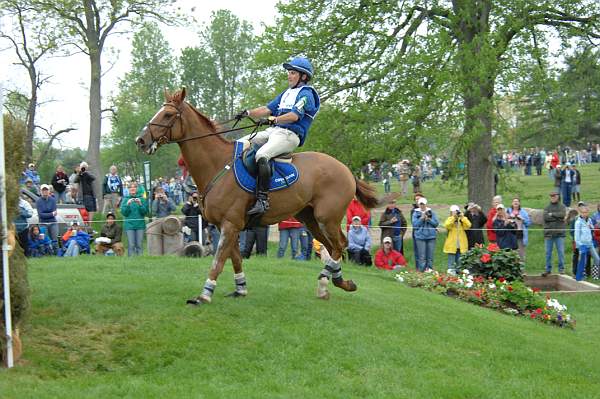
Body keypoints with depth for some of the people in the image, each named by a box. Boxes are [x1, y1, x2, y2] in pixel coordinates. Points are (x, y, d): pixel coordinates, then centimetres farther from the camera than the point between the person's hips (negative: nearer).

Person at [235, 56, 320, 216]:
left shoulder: (306, 93, -3)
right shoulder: (287, 93, 27)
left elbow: (294, 116, -18)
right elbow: (268, 108, 22)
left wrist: (273, 120, -29)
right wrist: (248, 113, 7)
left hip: (289, 135, -10)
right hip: (273, 131, 10)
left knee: (261, 156, -34)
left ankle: (262, 200, -39)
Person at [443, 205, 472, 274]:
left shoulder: (462, 220, 8)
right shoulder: (449, 219, 2)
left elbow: (468, 225, -10)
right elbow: (447, 225, -20)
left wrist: (462, 217, -15)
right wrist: (453, 217, -22)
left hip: (461, 245, 2)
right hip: (452, 245, -2)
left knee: (460, 261, 7)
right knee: (451, 261, -2)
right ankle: (451, 271, 3)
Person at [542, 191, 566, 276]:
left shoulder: (562, 207, 6)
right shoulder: (547, 207, 9)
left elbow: (562, 214, -14)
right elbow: (545, 217, -9)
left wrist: (552, 214, -8)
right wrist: (558, 217, -10)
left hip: (559, 233, -1)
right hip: (548, 233, 2)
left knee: (561, 252, -2)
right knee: (548, 252, 5)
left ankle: (561, 269, 6)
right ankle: (548, 269, 11)